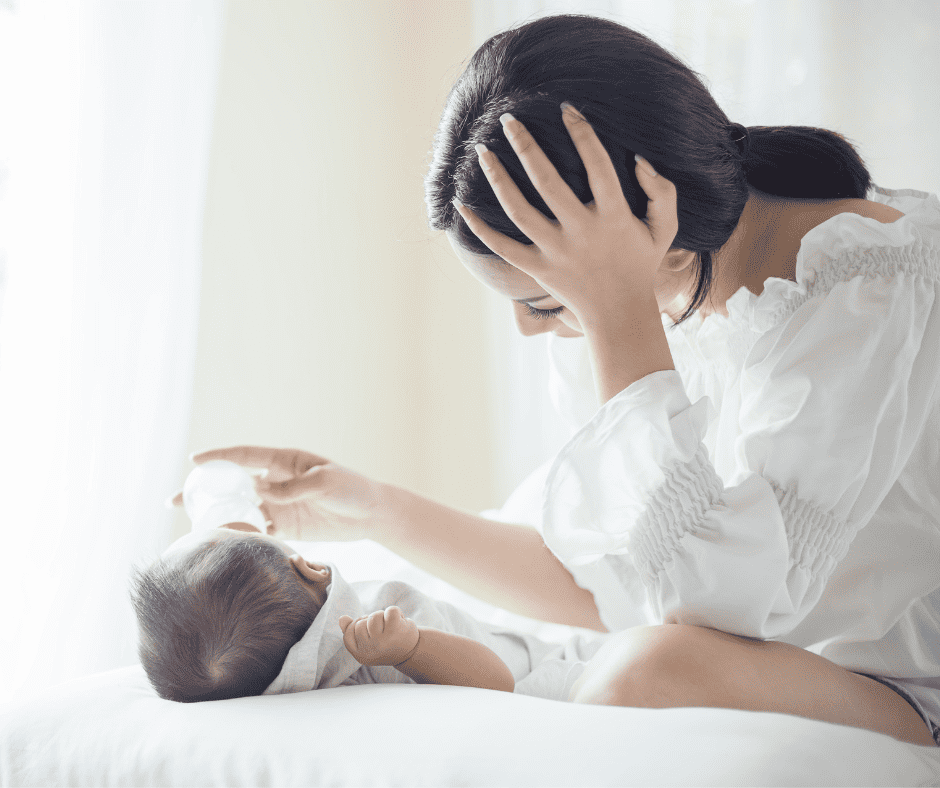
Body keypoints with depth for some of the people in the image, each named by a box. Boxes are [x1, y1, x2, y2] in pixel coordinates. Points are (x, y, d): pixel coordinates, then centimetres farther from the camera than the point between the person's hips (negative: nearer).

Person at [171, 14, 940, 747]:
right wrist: (378, 512, 0)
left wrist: (620, 315, -32)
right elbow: (612, 581, 4)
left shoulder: (877, 293, -24)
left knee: (658, 674, -31)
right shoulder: (654, 294, -3)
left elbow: (719, 599, -34)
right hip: (776, 651, 7)